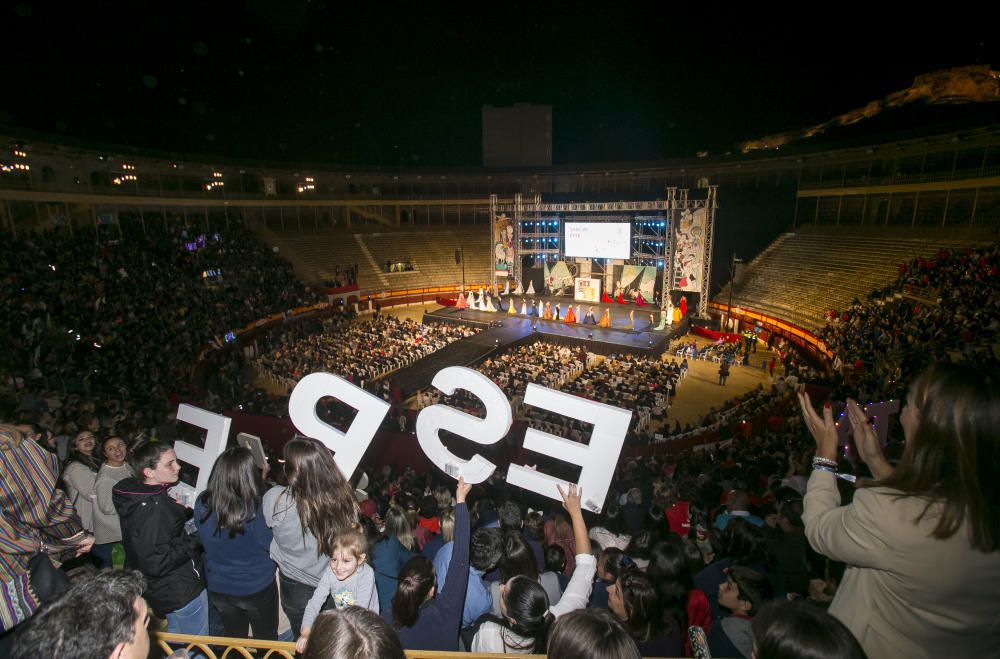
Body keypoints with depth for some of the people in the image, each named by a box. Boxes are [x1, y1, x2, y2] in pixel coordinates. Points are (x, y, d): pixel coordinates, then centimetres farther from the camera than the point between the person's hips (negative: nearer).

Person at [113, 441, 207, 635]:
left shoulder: (137, 498, -1)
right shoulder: (154, 510, -31)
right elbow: (156, 563, -30)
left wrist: (180, 512, 2)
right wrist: (195, 540, -23)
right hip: (182, 591, -9)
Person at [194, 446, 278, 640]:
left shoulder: (202, 504, -17)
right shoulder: (257, 507, -30)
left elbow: (204, 541, -2)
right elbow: (270, 545, -18)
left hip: (218, 588, 4)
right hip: (257, 588, -3)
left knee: (234, 639, 28)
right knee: (266, 640, 21)